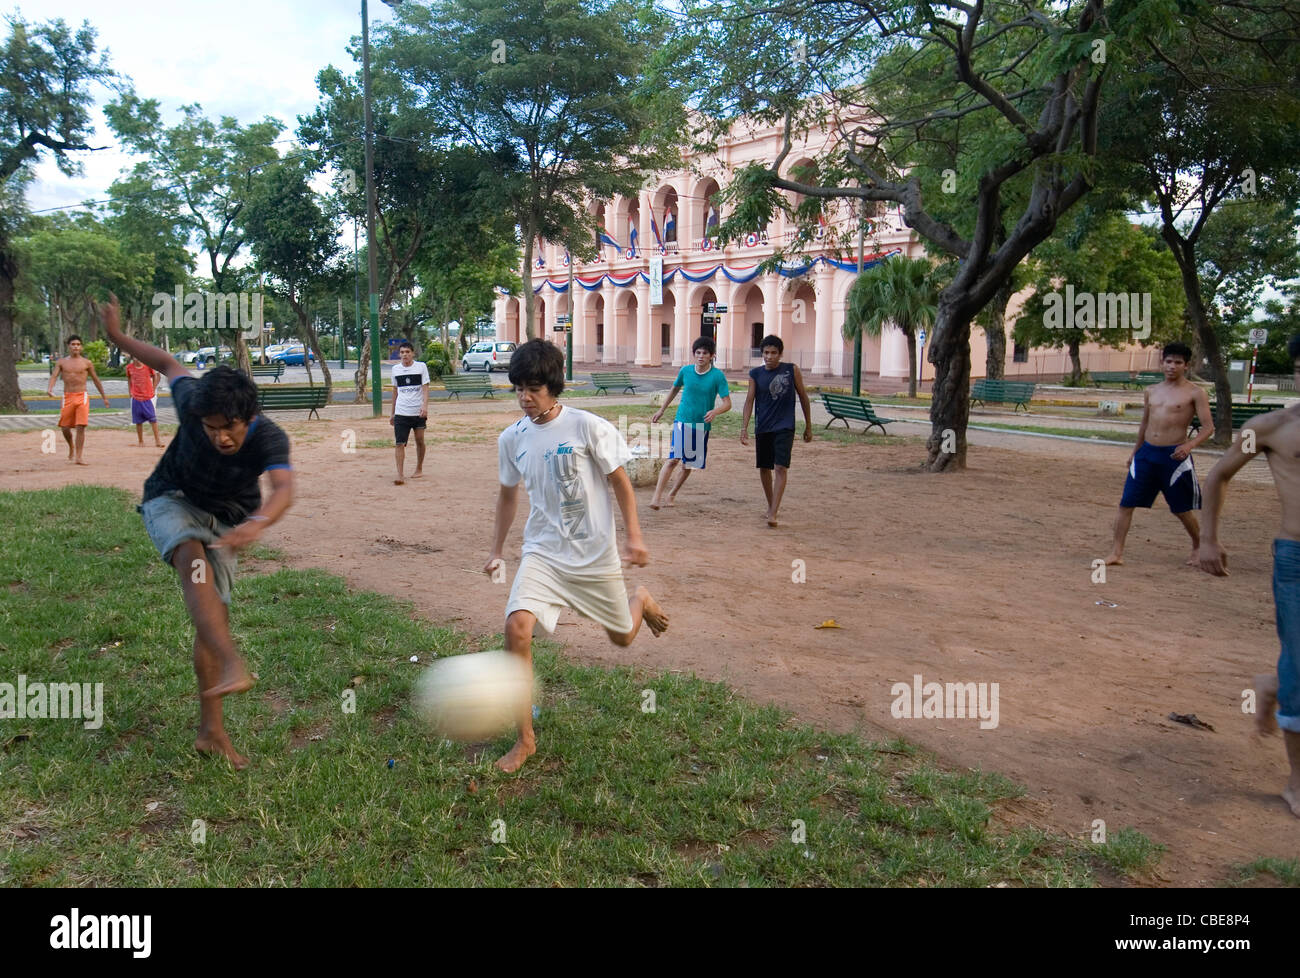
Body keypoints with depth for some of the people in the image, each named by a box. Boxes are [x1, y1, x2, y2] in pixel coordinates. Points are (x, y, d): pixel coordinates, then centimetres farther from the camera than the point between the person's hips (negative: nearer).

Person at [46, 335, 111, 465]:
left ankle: (78, 457, -8)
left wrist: (104, 398, 15)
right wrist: (50, 388, -24)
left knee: (81, 427, -11)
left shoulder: (87, 363, 5)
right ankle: (71, 447, 35)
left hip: (82, 396, -2)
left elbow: (96, 380, 12)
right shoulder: (62, 362, 8)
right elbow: (54, 375, -3)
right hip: (68, 397, 2)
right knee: (64, 427, 4)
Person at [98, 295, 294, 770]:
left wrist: (257, 523, -71)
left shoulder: (269, 439, -31)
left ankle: (211, 730, 11)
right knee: (194, 558, -36)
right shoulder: (193, 405, -26)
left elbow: (283, 489, -51)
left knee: (213, 615, -1)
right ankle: (233, 665, -53)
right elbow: (171, 365, -4)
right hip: (171, 501, -1)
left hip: (224, 519, 1)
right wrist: (117, 335, 1)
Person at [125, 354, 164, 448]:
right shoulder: (129, 367, 0)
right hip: (136, 398, 2)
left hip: (148, 397, -2)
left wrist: (153, 389, 3)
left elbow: (155, 376, 7)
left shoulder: (148, 365, -7)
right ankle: (140, 441, 17)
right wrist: (131, 390, 11)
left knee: (153, 419, -5)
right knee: (138, 421, 6)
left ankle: (157, 440, 1)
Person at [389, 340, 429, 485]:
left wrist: (425, 406, -20)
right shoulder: (395, 369, 8)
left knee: (420, 441, 10)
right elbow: (395, 391, 17)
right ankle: (400, 475, -13)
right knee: (399, 443, -10)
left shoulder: (421, 367, 0)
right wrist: (392, 413, 18)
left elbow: (425, 388, -5)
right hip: (401, 413, 1)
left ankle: (419, 469, 29)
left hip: (418, 412, -1)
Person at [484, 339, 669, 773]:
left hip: (595, 553, -2)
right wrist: (496, 551, 18)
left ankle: (641, 600, 52)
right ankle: (525, 739, -7)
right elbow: (508, 494, 15)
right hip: (542, 552, 2)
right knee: (517, 627, -21)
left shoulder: (588, 427, -13)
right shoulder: (511, 439, 0)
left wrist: (634, 536, -9)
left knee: (622, 637, 12)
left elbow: (620, 482, -4)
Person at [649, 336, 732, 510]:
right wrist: (662, 410, 25)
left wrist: (715, 411, -33)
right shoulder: (685, 370, -1)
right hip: (682, 421, 0)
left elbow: (727, 403, -12)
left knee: (688, 465, 10)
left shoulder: (718, 376, -8)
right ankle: (656, 497, -19)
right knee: (674, 459, -17)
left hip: (702, 425, 0)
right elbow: (675, 389, 19)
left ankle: (673, 493, 32)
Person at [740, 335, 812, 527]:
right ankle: (771, 505, 32)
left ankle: (773, 513, -16)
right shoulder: (755, 374, 1)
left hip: (785, 427, -3)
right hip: (763, 428, 3)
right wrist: (744, 427, -10)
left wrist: (808, 426, 8)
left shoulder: (792, 370, -1)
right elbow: (750, 400, 0)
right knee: (764, 468, 11)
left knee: (781, 468, -13)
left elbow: (803, 397, 6)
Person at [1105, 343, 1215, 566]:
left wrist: (1190, 445, -26)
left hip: (1174, 456, -4)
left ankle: (1198, 547, 32)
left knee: (1182, 509, 7)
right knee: (1126, 503, -3)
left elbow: (1208, 427, -8)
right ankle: (1116, 552, 2)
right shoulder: (1152, 391, 11)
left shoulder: (1194, 393, -4)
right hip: (1147, 453, 5)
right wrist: (1135, 452, 26)